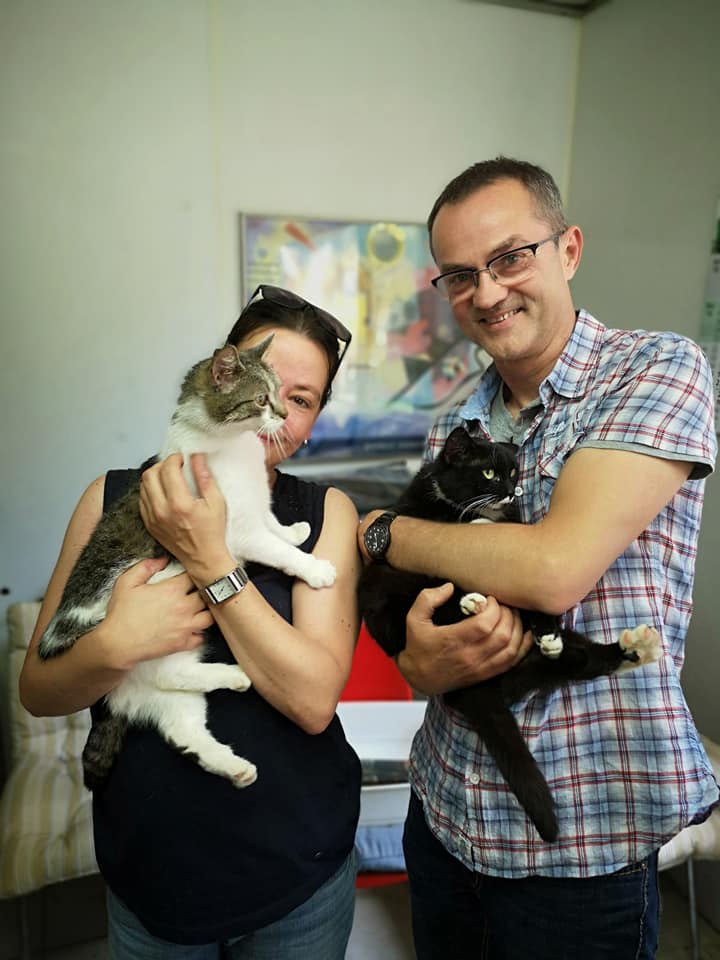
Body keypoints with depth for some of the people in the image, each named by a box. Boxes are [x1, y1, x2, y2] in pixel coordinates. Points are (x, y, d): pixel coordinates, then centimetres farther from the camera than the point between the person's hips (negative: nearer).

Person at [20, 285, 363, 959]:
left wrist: (210, 562, -25)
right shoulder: (114, 498, -7)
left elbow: (314, 700, -19)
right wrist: (113, 646, -24)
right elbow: (37, 691, -4)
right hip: (147, 866, 1)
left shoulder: (326, 512, -10)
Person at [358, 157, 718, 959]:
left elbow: (554, 570, -26)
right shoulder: (453, 429, 3)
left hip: (581, 841, -5)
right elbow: (413, 618, 4)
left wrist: (383, 532, -11)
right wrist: (426, 658, -20)